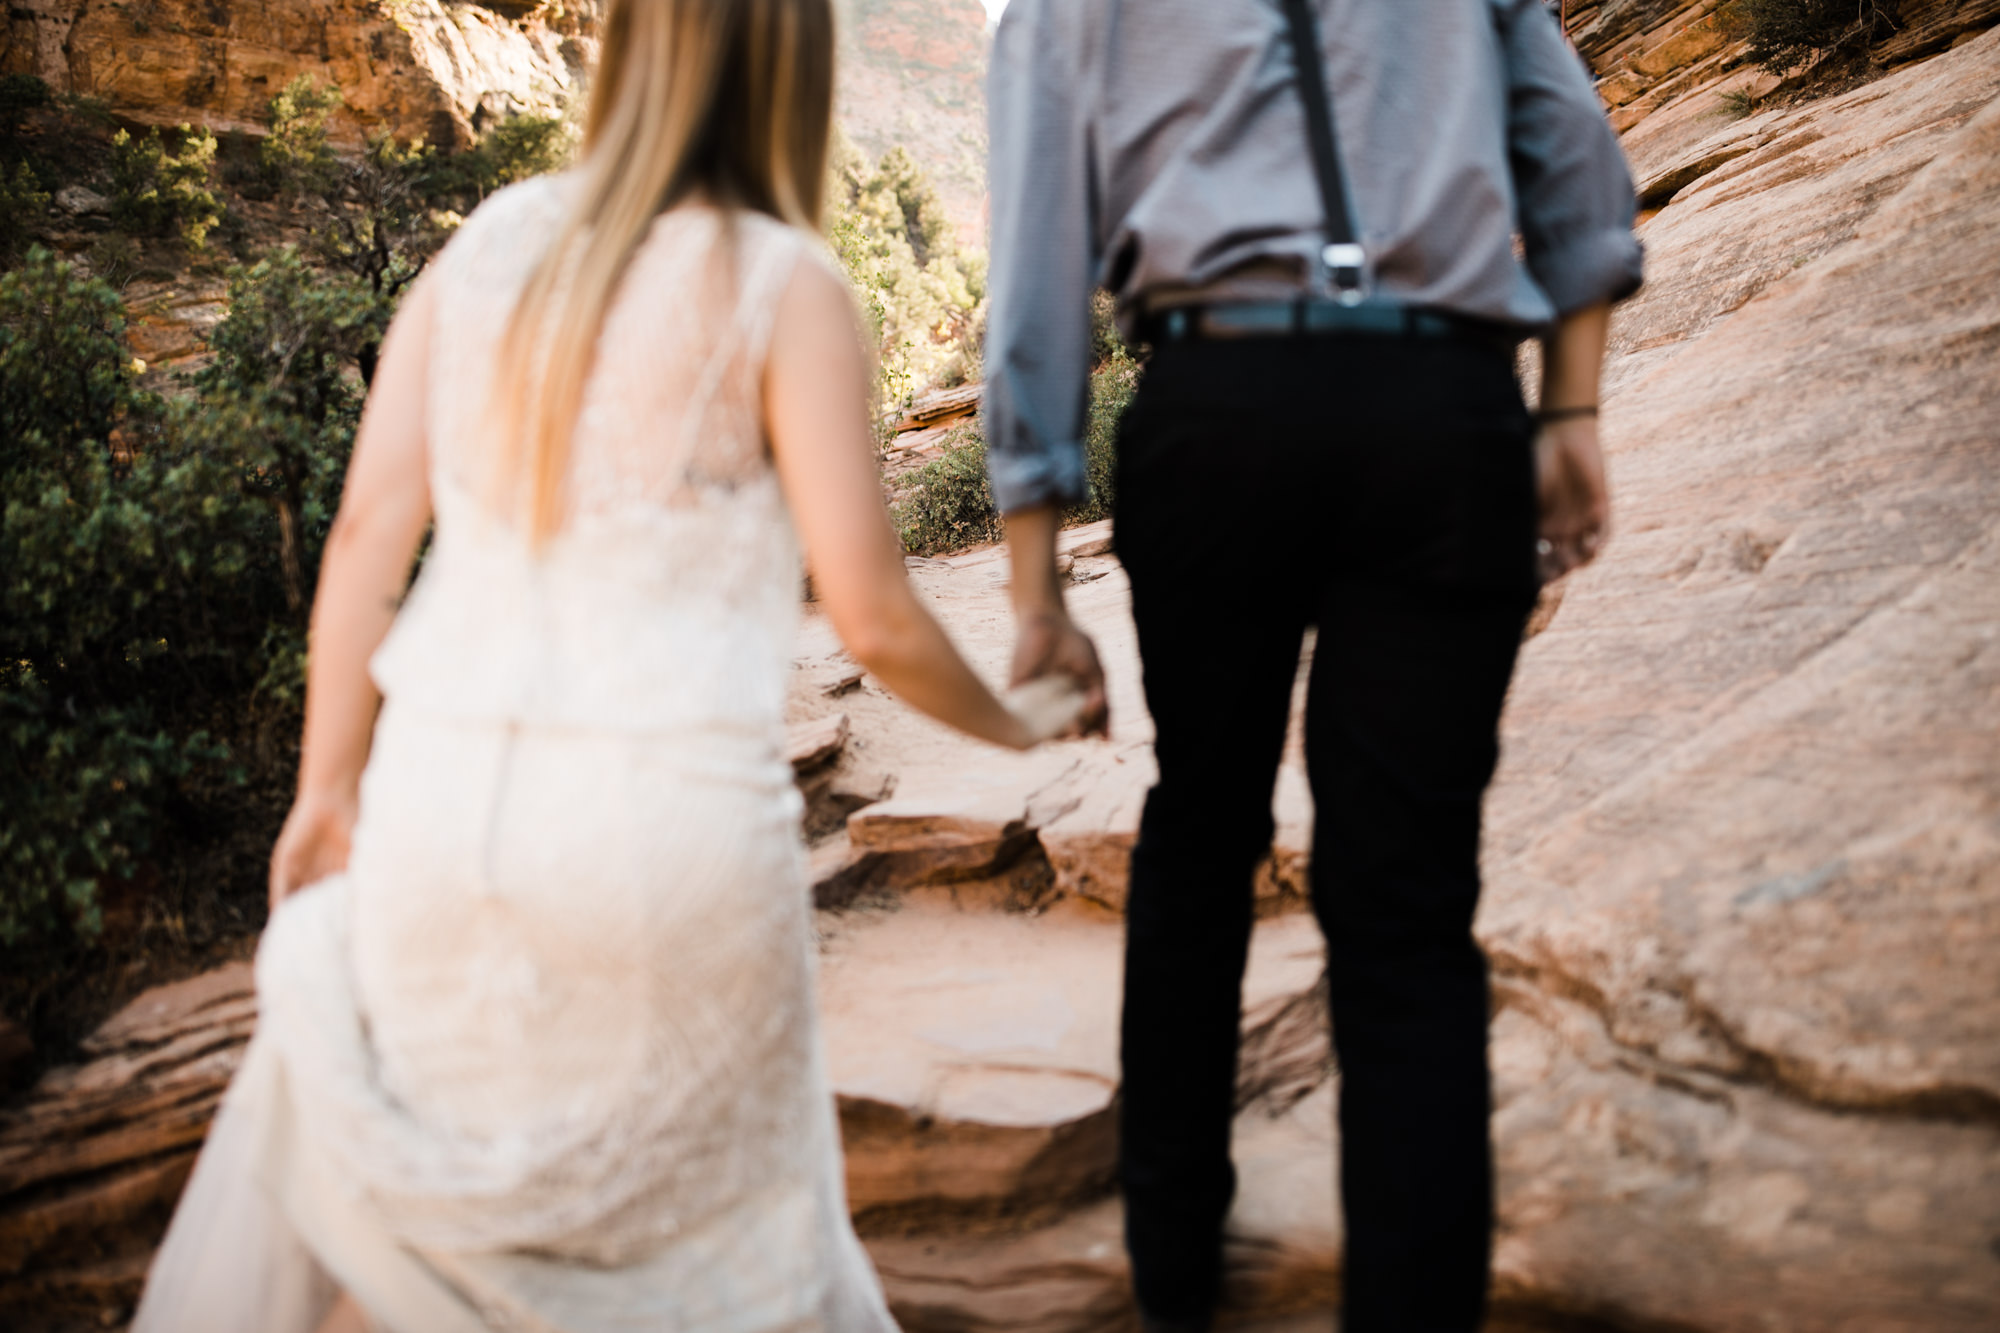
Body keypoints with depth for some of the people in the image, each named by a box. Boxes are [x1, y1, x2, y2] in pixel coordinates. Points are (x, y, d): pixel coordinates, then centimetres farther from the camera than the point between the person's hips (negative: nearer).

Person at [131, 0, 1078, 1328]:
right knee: (714, 1215, 19)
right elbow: (873, 615, -6)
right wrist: (1009, 725, 13)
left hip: (438, 792, 4)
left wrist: (328, 789, 13)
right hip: (665, 815, -3)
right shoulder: (783, 285, -4)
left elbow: (368, 532, 5)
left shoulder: (490, 241, 8)